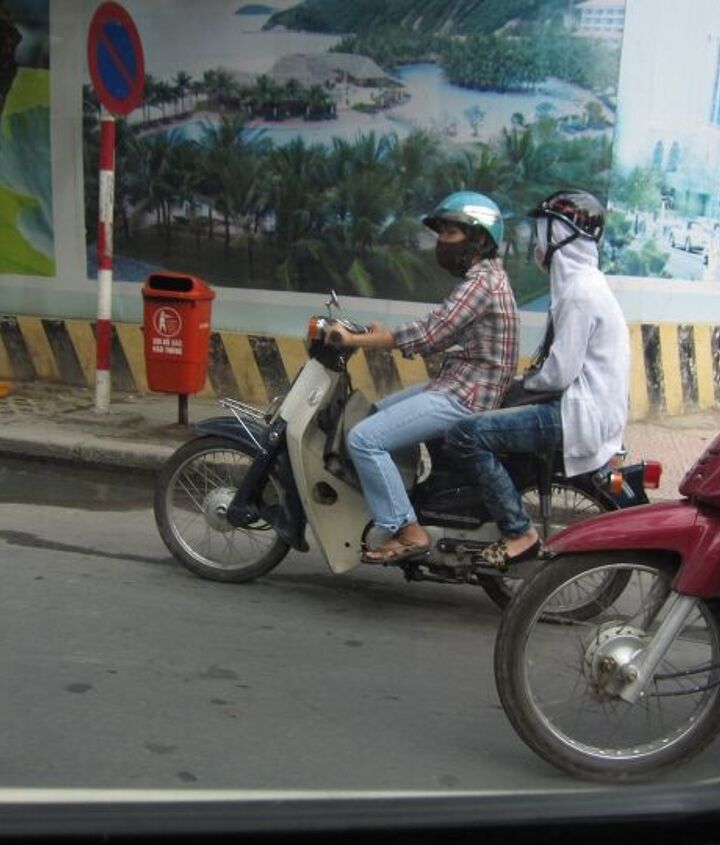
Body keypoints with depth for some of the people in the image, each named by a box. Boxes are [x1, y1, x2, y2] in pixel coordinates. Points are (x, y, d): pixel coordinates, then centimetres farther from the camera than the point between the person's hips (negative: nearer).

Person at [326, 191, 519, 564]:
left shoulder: (481, 281, -17)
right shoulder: (485, 275, 16)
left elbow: (428, 334, -25)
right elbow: (439, 334, 18)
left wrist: (355, 340, -20)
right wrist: (384, 335, 8)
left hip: (463, 397, -11)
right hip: (455, 384, 11)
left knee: (364, 438, -17)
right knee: (375, 414, 23)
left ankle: (407, 531, -14)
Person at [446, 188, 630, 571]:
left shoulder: (580, 291, -16)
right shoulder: (582, 282, 16)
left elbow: (560, 372, -20)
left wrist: (525, 381, -2)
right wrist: (530, 378, 11)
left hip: (581, 415, -11)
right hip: (582, 405, 11)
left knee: (465, 434, -19)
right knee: (482, 418, 21)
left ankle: (519, 533, -13)